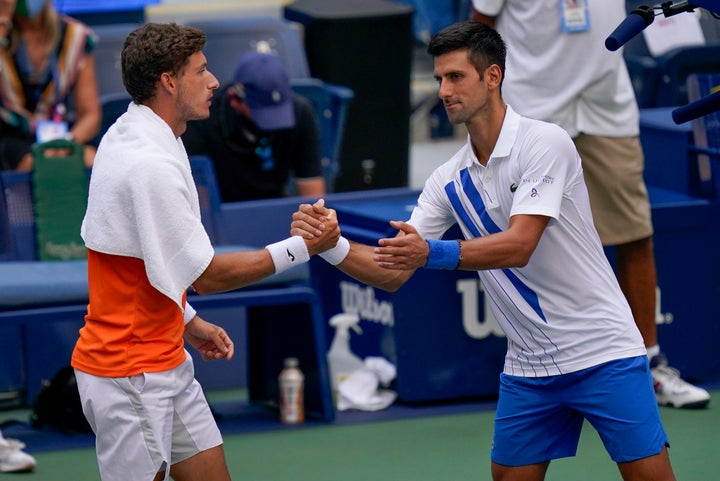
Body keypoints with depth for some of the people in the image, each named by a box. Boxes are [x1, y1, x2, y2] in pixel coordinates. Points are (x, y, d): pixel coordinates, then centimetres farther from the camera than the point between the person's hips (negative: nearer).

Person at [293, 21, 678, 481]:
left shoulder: (544, 142, -13)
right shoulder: (449, 180, 6)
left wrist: (432, 253, -37)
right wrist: (330, 244, -14)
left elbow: (520, 247, -25)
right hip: (528, 369, 6)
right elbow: (393, 273, 4)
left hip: (603, 353, -6)